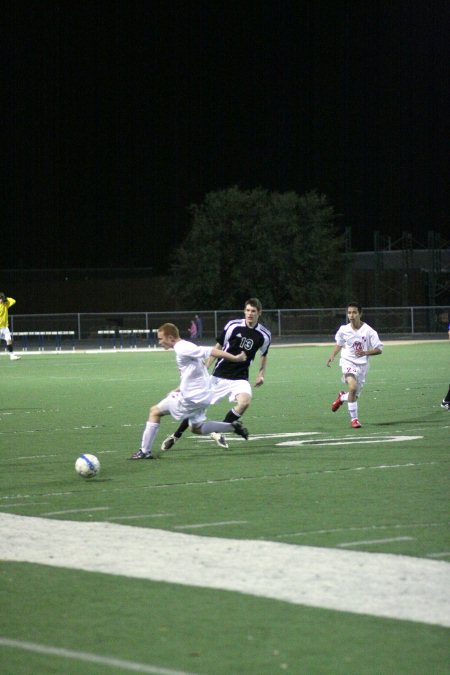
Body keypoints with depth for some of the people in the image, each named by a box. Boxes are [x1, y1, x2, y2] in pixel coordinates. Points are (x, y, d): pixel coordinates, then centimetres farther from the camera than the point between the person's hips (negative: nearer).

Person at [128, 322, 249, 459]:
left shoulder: (183, 349, -19)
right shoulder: (185, 347, 11)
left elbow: (212, 351, -22)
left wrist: (235, 358, -20)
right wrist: (178, 390, 19)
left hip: (191, 397, -10)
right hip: (202, 396, 10)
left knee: (155, 411, 0)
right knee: (197, 428, 25)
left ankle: (145, 451, 0)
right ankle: (232, 427, 15)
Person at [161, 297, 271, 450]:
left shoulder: (264, 335, -3)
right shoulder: (233, 325, -9)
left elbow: (264, 355, 18)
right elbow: (218, 347, 1)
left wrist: (261, 373, 6)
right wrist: (205, 368, -3)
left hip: (240, 378, 1)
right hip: (220, 376, -1)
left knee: (244, 402, -27)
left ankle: (218, 432, -6)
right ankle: (175, 436, 20)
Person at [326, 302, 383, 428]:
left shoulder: (368, 331, -11)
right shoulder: (343, 330, -3)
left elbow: (379, 349, -8)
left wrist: (365, 353, -23)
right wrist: (332, 356, 6)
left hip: (362, 364, 1)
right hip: (348, 362, -1)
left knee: (355, 395, 9)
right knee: (352, 387, -26)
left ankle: (342, 397, 46)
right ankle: (354, 419, -15)